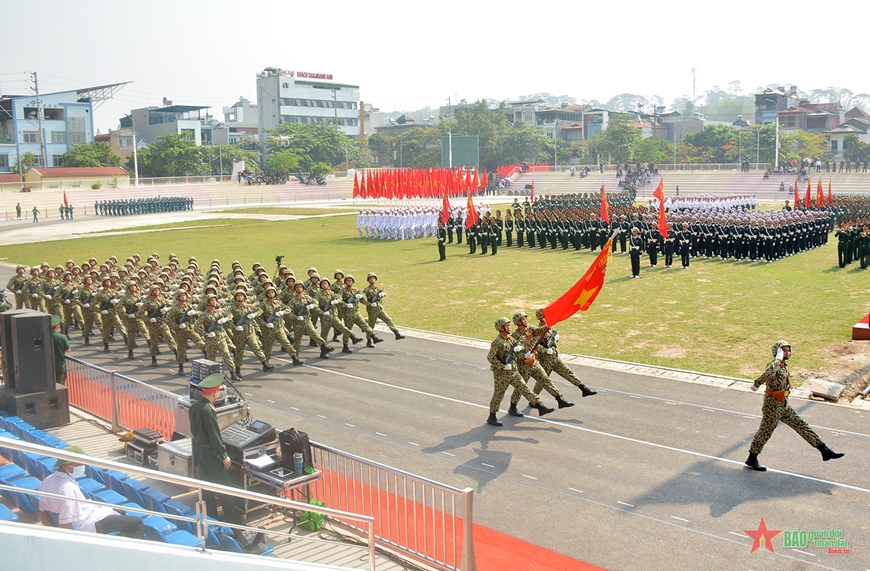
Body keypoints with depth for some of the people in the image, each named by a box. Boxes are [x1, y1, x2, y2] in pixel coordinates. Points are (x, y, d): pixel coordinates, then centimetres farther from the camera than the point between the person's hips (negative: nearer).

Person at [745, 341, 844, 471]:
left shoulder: (784, 366, 9)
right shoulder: (773, 365, -21)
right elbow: (769, 374, -46)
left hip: (784, 405, 8)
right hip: (772, 405, -8)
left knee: (801, 426, 7)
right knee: (765, 432, 4)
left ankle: (824, 450, 11)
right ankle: (752, 459, 18)